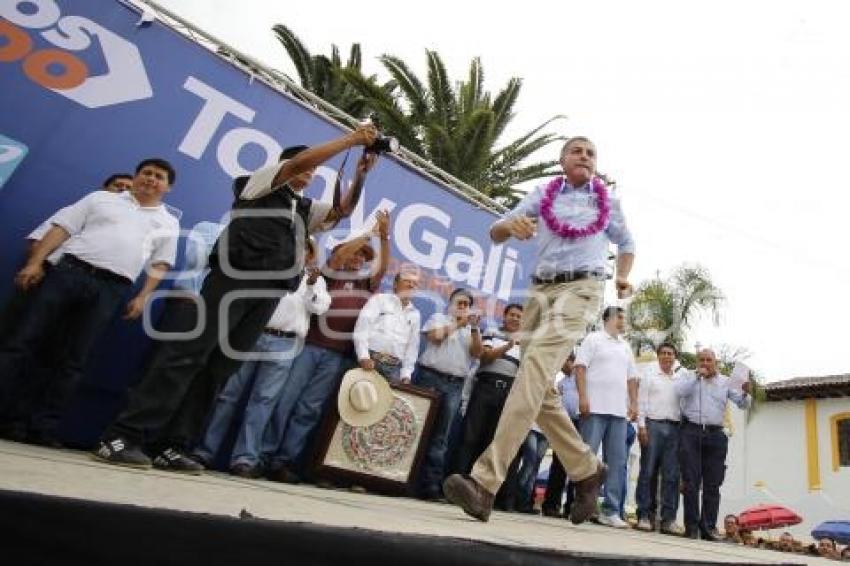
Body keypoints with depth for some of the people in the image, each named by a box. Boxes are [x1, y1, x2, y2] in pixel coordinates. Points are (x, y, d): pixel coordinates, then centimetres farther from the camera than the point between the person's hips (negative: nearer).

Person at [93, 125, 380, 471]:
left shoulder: (307, 208, 29)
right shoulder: (264, 180, 14)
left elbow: (343, 211, 18)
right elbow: (300, 160, -3)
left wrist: (360, 175, 5)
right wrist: (352, 139, -1)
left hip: (269, 292, 6)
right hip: (236, 278, -6)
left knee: (220, 368, -1)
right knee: (188, 354, -13)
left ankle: (169, 446, 0)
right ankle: (122, 437, -11)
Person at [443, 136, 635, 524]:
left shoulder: (608, 202, 17)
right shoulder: (542, 195, 16)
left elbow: (626, 242, 34)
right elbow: (495, 235, 7)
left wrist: (622, 276, 14)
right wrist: (509, 224, -17)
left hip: (580, 289, -4)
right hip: (540, 291, 4)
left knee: (534, 370, -26)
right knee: (540, 389, 0)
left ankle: (485, 482, -34)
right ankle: (587, 469, 20)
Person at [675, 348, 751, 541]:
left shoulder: (725, 382, 17)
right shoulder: (688, 376, 9)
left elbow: (743, 404, 10)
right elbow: (678, 391, -10)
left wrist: (745, 393, -11)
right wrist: (697, 375, -7)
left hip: (715, 435, 3)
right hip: (691, 432, -2)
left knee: (713, 484, 3)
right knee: (691, 482, -3)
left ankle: (708, 527, 9)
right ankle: (691, 526, 2)